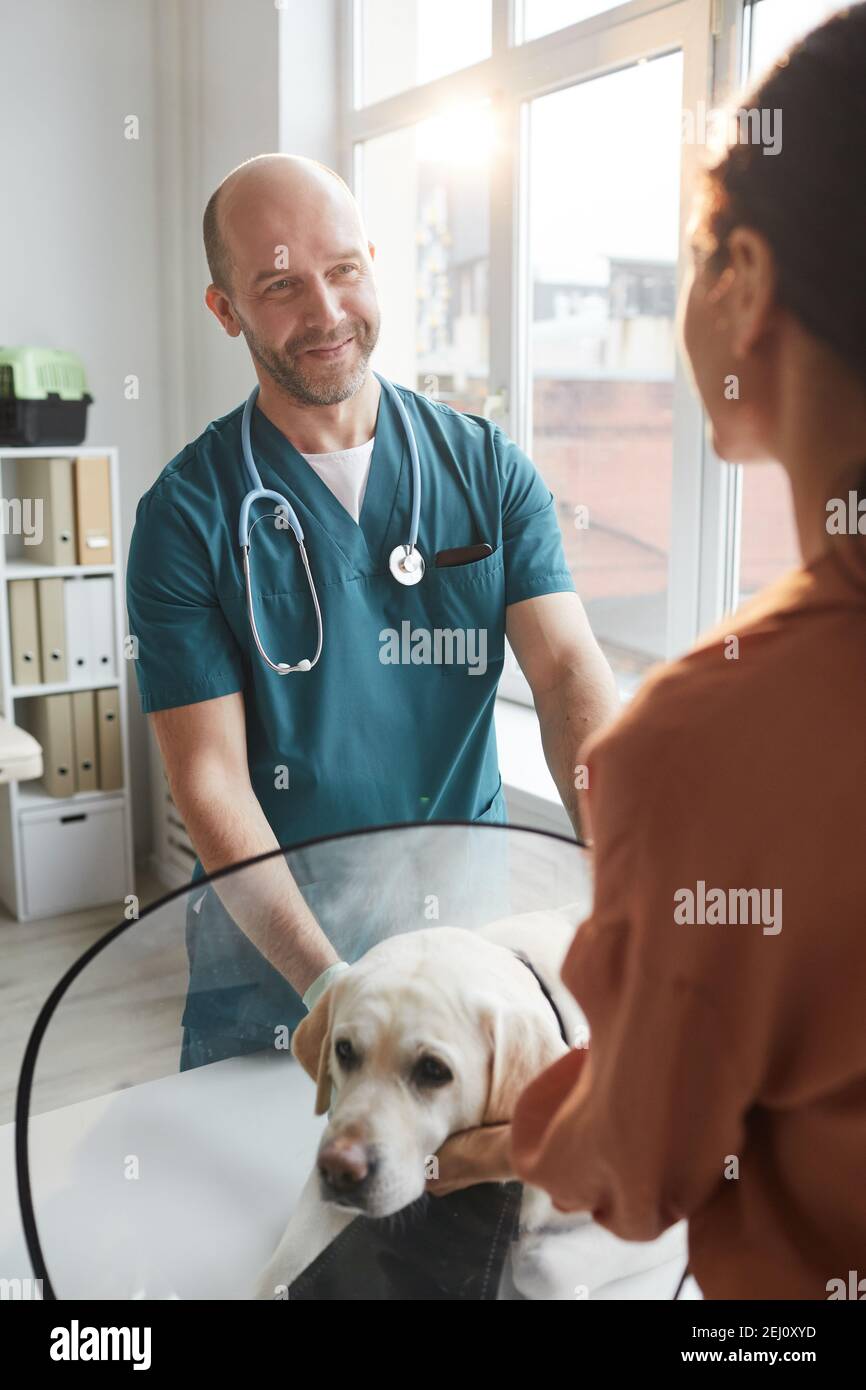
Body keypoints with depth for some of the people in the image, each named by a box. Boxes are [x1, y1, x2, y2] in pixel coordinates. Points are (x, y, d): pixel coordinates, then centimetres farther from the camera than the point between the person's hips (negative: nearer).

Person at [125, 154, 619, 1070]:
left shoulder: (488, 469, -3)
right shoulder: (188, 513, -11)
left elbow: (568, 671, -11)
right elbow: (210, 778, -14)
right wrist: (330, 984, -25)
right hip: (273, 936, -2)